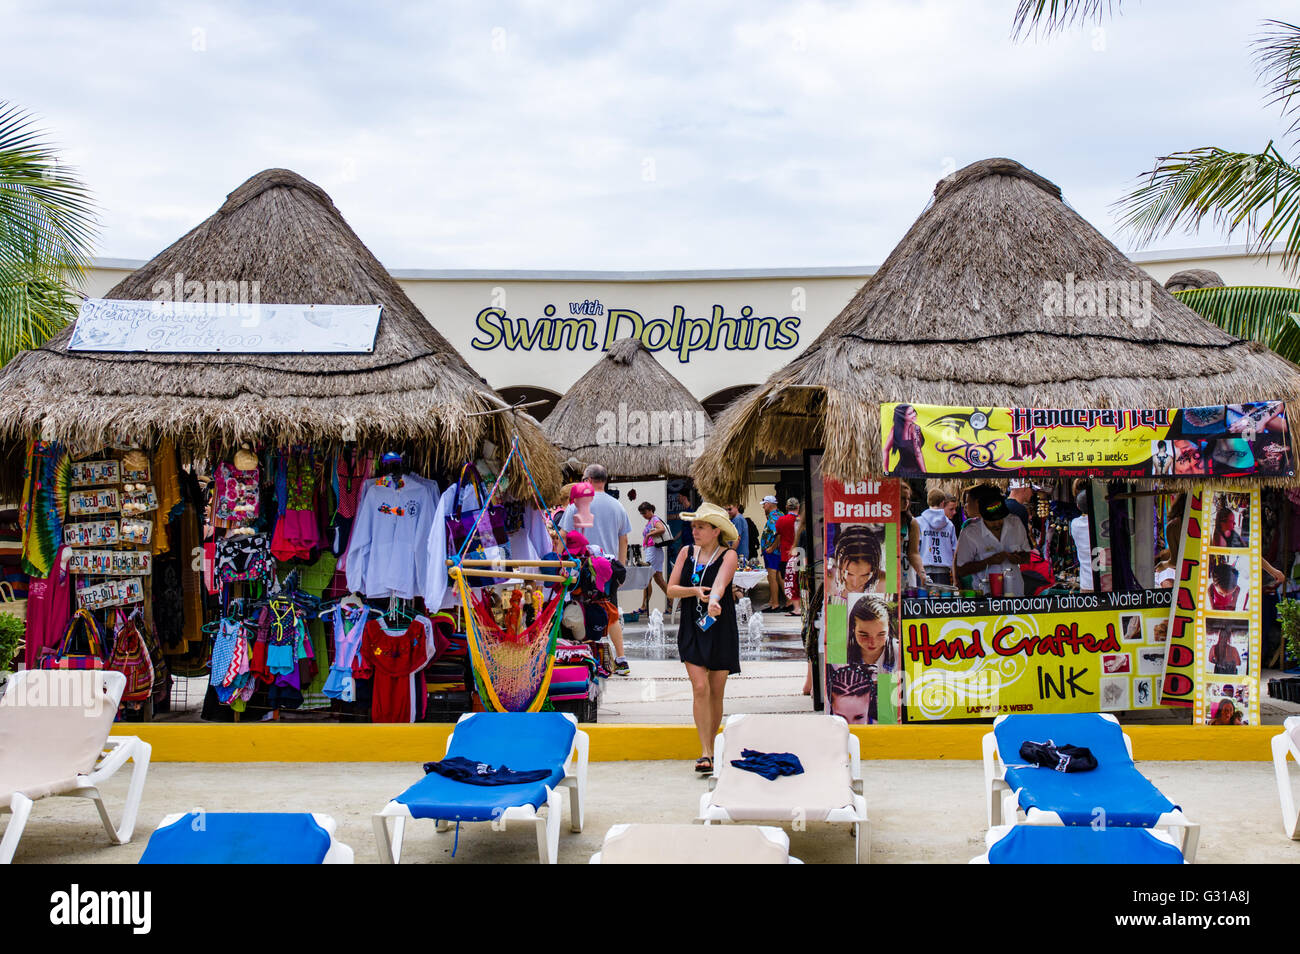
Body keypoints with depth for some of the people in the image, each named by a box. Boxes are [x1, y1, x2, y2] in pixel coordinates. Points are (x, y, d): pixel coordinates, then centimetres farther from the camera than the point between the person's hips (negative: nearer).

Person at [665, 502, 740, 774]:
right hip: (692, 630, 1)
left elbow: (720, 582, -24)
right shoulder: (686, 553, 6)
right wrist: (694, 591, -17)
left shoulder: (729, 555, -4)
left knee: (716, 692, 5)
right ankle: (705, 753, -10)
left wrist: (714, 600, -45)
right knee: (700, 688, -11)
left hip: (721, 631, -1)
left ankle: (709, 748, 23)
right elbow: (671, 590, 2)